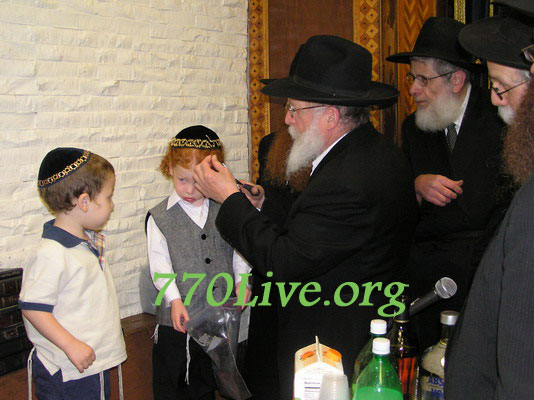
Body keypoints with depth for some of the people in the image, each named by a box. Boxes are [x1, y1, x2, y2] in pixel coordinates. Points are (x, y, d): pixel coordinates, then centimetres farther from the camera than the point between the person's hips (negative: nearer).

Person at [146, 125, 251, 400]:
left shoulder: (223, 210, 3)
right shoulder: (160, 217, -5)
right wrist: (175, 300, -20)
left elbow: (237, 249, 11)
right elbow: (160, 265, -9)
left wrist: (241, 279, -4)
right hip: (179, 316, -3)